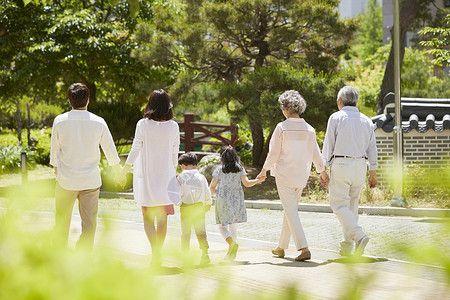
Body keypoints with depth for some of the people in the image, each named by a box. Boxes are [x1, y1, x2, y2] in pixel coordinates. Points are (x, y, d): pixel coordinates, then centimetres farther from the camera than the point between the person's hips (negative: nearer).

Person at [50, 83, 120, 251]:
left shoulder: (59, 121, -6)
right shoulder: (98, 122, -4)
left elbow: (55, 151, 2)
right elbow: (110, 150, 6)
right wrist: (119, 172, 22)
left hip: (66, 180, 0)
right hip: (91, 180, 0)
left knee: (61, 223, 14)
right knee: (89, 224, 5)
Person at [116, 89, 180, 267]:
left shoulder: (143, 125, -9)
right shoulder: (173, 127, -3)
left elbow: (135, 151, -7)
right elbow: (174, 154, 3)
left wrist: (123, 174, 2)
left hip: (146, 177, -2)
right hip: (166, 176, 2)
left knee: (148, 217, 6)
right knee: (162, 218, 9)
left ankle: (155, 249, -13)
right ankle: (158, 255, 11)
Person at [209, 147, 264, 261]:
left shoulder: (219, 170, -2)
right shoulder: (240, 169, 2)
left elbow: (212, 186, -3)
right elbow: (247, 183, -4)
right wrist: (258, 180, 12)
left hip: (222, 200, -3)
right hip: (236, 200, 3)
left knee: (222, 226, 6)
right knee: (232, 226, 14)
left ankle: (231, 242, -22)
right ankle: (230, 253, 13)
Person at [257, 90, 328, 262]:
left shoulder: (282, 127, -12)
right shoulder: (309, 129, 1)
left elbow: (274, 153, -10)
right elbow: (315, 153, 6)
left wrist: (264, 170, 4)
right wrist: (322, 171, 21)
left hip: (284, 174, -5)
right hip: (301, 176, 6)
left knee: (291, 212, -6)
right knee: (290, 210, 18)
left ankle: (304, 249, -19)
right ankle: (281, 248, 29)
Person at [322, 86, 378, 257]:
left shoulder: (336, 118, -3)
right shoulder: (366, 121, 11)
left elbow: (328, 146, -3)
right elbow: (372, 148, 12)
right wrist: (373, 173, 17)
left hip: (341, 164, -5)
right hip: (360, 165, 5)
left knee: (339, 204, -4)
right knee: (351, 204, 13)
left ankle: (359, 236, -24)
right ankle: (347, 245, 12)